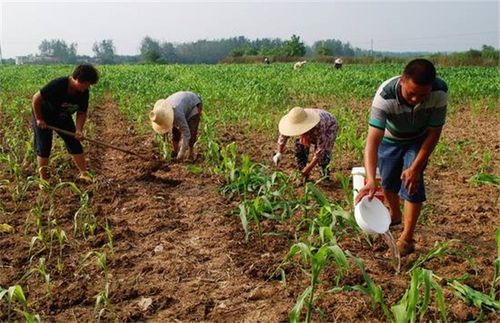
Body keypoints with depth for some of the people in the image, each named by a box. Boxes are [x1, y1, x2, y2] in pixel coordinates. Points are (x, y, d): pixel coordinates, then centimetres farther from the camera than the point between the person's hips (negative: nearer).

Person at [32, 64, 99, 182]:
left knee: (75, 144, -2)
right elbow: (36, 98, -28)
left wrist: (79, 129, -22)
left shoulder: (84, 93, -16)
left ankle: (84, 174, 6)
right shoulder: (58, 85, -34)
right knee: (44, 147, -3)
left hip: (63, 118, 5)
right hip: (43, 116, -5)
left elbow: (81, 113, -7)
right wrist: (38, 119, -21)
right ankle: (43, 179, 10)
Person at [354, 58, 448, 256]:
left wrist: (416, 167, -27)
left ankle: (407, 239, -5)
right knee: (388, 181, 13)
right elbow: (373, 140, -46)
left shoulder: (440, 93, -36)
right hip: (390, 139, 1)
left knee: (412, 181, -16)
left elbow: (434, 133, -22)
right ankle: (395, 215, 45)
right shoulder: (385, 95, -40)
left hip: (419, 140, -1)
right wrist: (371, 180, -58)